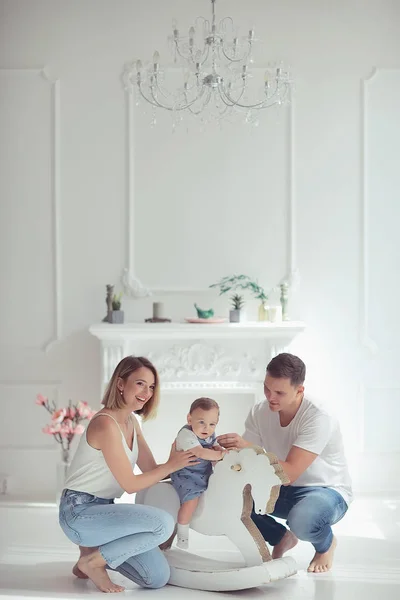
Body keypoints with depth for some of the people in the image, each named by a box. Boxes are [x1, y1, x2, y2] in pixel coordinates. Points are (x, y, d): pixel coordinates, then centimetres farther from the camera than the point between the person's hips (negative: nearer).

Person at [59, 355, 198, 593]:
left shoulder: (131, 421, 10)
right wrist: (171, 466, -12)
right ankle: (93, 560, -8)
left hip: (102, 509, 9)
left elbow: (151, 470, 6)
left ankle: (95, 548, 15)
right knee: (164, 523, -26)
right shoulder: (106, 424, -19)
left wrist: (192, 461, -2)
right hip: (80, 513, -9)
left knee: (159, 577, -1)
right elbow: (130, 484, -16)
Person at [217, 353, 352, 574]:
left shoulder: (318, 419, -28)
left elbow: (289, 473, -34)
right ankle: (281, 538, 9)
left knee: (301, 519, -39)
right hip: (284, 490, 5)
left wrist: (250, 448, -43)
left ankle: (326, 543, 2)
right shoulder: (259, 412, -10)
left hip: (327, 491, -5)